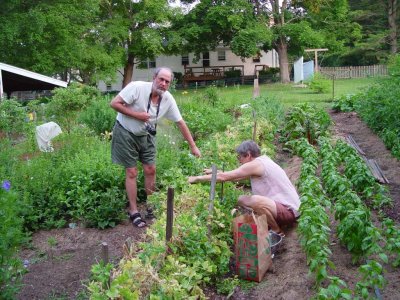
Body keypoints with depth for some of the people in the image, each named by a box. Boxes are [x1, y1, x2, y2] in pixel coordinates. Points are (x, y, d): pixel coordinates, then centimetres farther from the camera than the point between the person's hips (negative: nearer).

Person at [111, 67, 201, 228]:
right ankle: (133, 211, 11)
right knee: (132, 172, -1)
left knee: (150, 169, 5)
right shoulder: (137, 87, -26)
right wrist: (137, 115, -28)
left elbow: (180, 122, -5)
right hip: (126, 133, -4)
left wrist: (193, 146, -3)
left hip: (146, 135, 5)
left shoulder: (168, 99, -12)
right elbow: (114, 103, -24)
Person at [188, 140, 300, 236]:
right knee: (242, 200, 8)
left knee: (255, 200, -35)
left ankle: (277, 232, -12)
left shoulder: (255, 164, -19)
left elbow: (224, 177, -17)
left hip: (288, 211, -9)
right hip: (279, 205, 9)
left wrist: (197, 178, -9)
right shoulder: (261, 161, 10)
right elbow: (236, 177, 17)